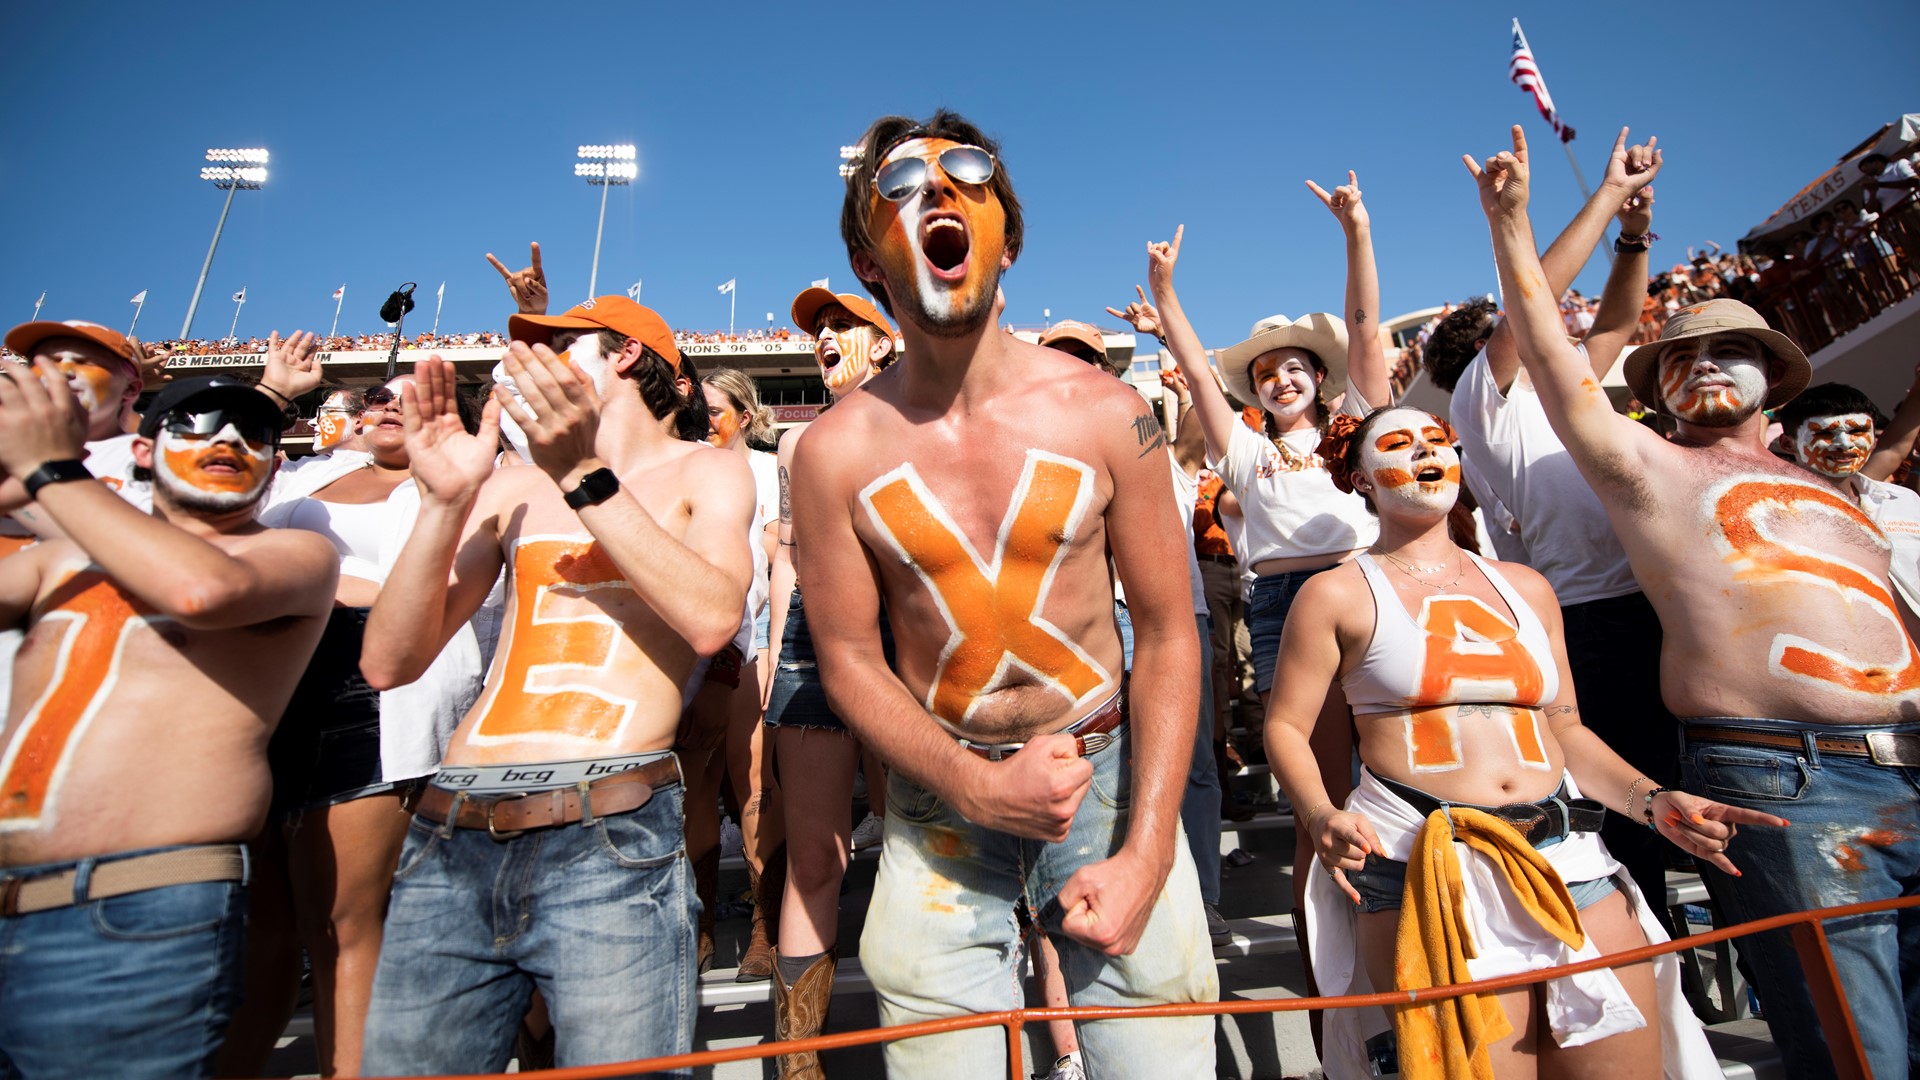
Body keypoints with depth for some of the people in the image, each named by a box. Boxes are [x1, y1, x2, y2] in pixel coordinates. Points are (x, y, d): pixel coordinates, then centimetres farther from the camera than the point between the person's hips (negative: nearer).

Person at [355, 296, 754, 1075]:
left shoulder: (701, 472, 7)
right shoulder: (511, 488, 15)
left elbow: (711, 621, -13)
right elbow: (389, 663, 7)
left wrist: (586, 474, -13)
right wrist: (444, 500, -4)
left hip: (609, 844, -3)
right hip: (448, 841, 4)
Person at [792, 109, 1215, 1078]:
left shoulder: (1106, 414, -9)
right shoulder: (835, 450, -9)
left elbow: (1167, 632, -4)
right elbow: (847, 658, -2)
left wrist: (1146, 854, -10)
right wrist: (976, 785, -14)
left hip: (1109, 775, 0)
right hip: (942, 794, 1)